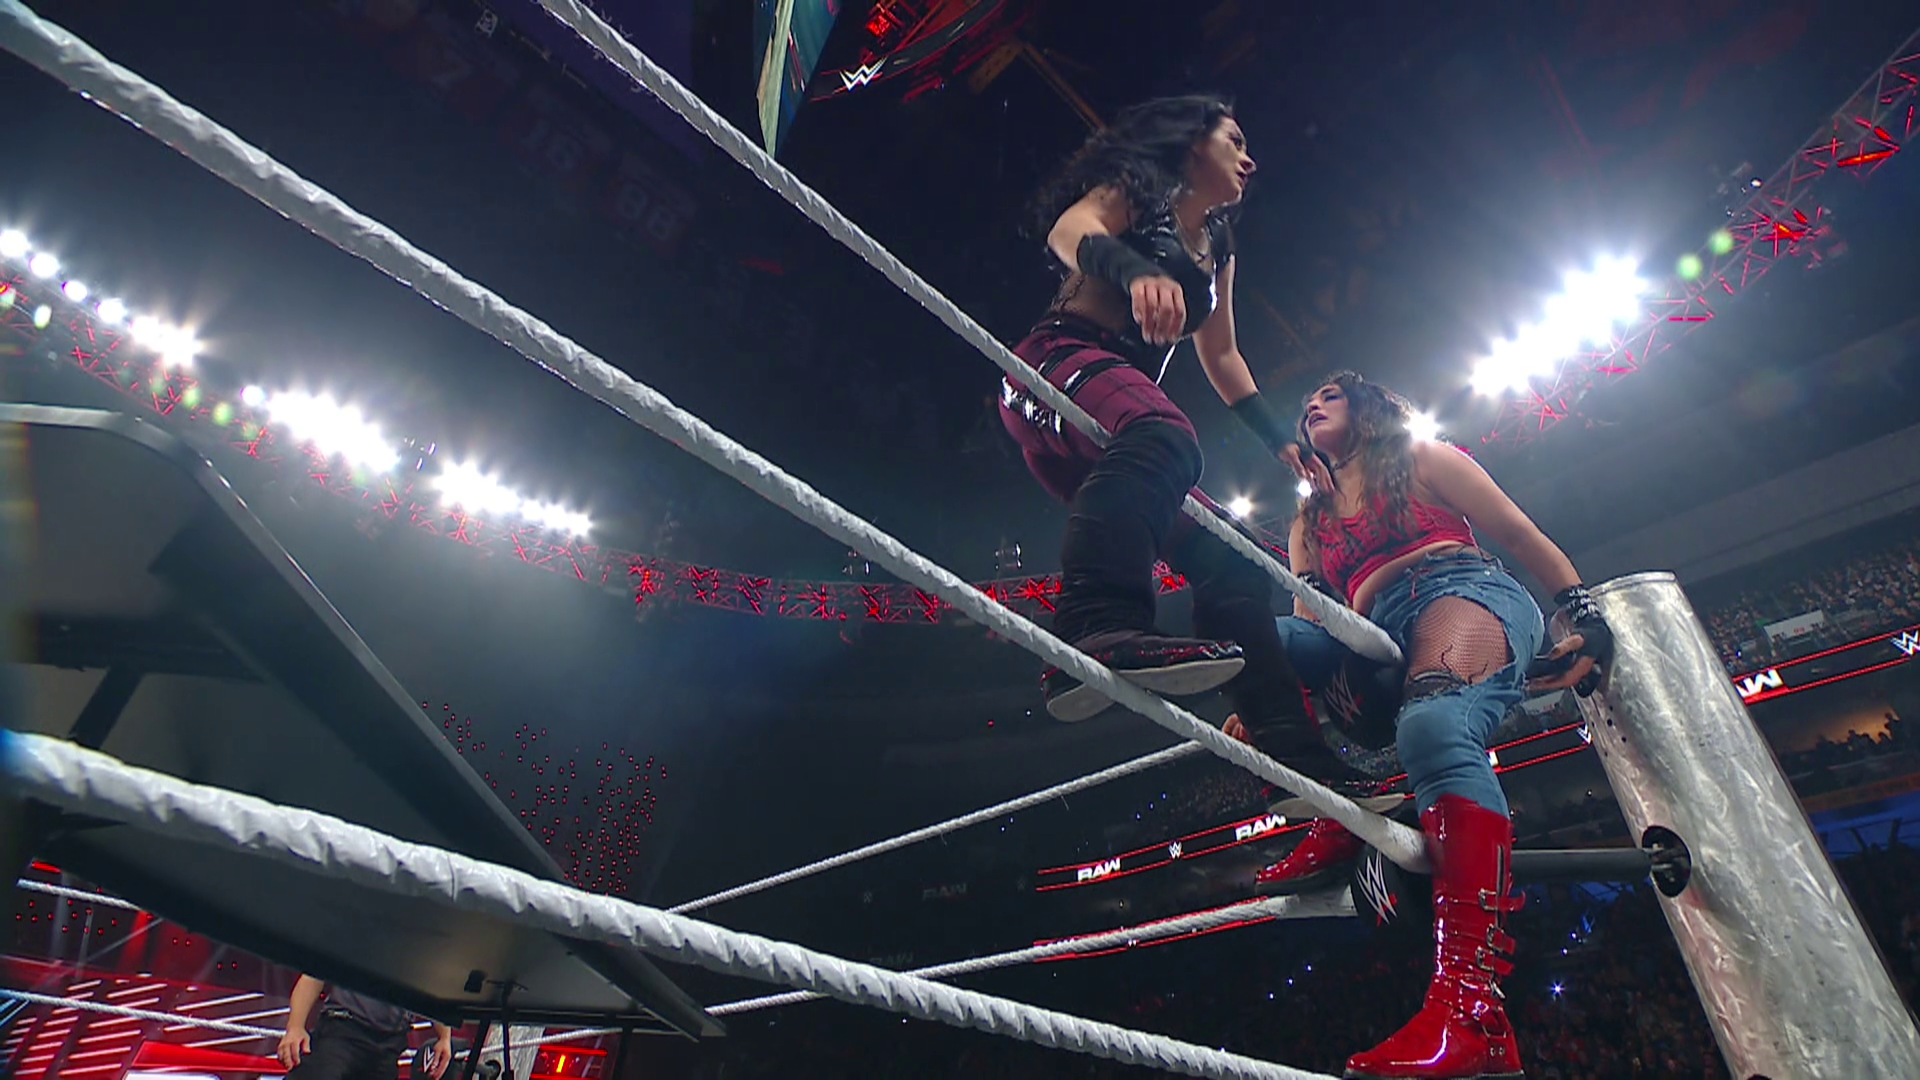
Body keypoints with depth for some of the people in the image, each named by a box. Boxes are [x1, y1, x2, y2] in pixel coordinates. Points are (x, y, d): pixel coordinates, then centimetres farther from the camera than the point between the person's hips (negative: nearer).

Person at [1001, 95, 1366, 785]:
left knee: (1233, 567, -1)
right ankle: (1096, 632, -60)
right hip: (1059, 364, -8)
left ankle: (1303, 759, -1)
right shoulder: (1139, 186, 9)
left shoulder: (1218, 249, 30)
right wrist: (1137, 272, -37)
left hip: (1121, 427, 8)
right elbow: (1070, 229, -14)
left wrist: (1283, 441, 33)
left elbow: (1221, 357, 37)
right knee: (1163, 438, -41)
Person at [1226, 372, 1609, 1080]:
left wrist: (1587, 619, 0)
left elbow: (1525, 537, 12)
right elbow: (1311, 626, 19)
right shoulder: (1309, 523, 29)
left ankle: (1471, 1005, -52)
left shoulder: (1423, 461, 18)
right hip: (1379, 641, 5)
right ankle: (1335, 823, -23)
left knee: (1434, 725, -38)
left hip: (1467, 592, -5)